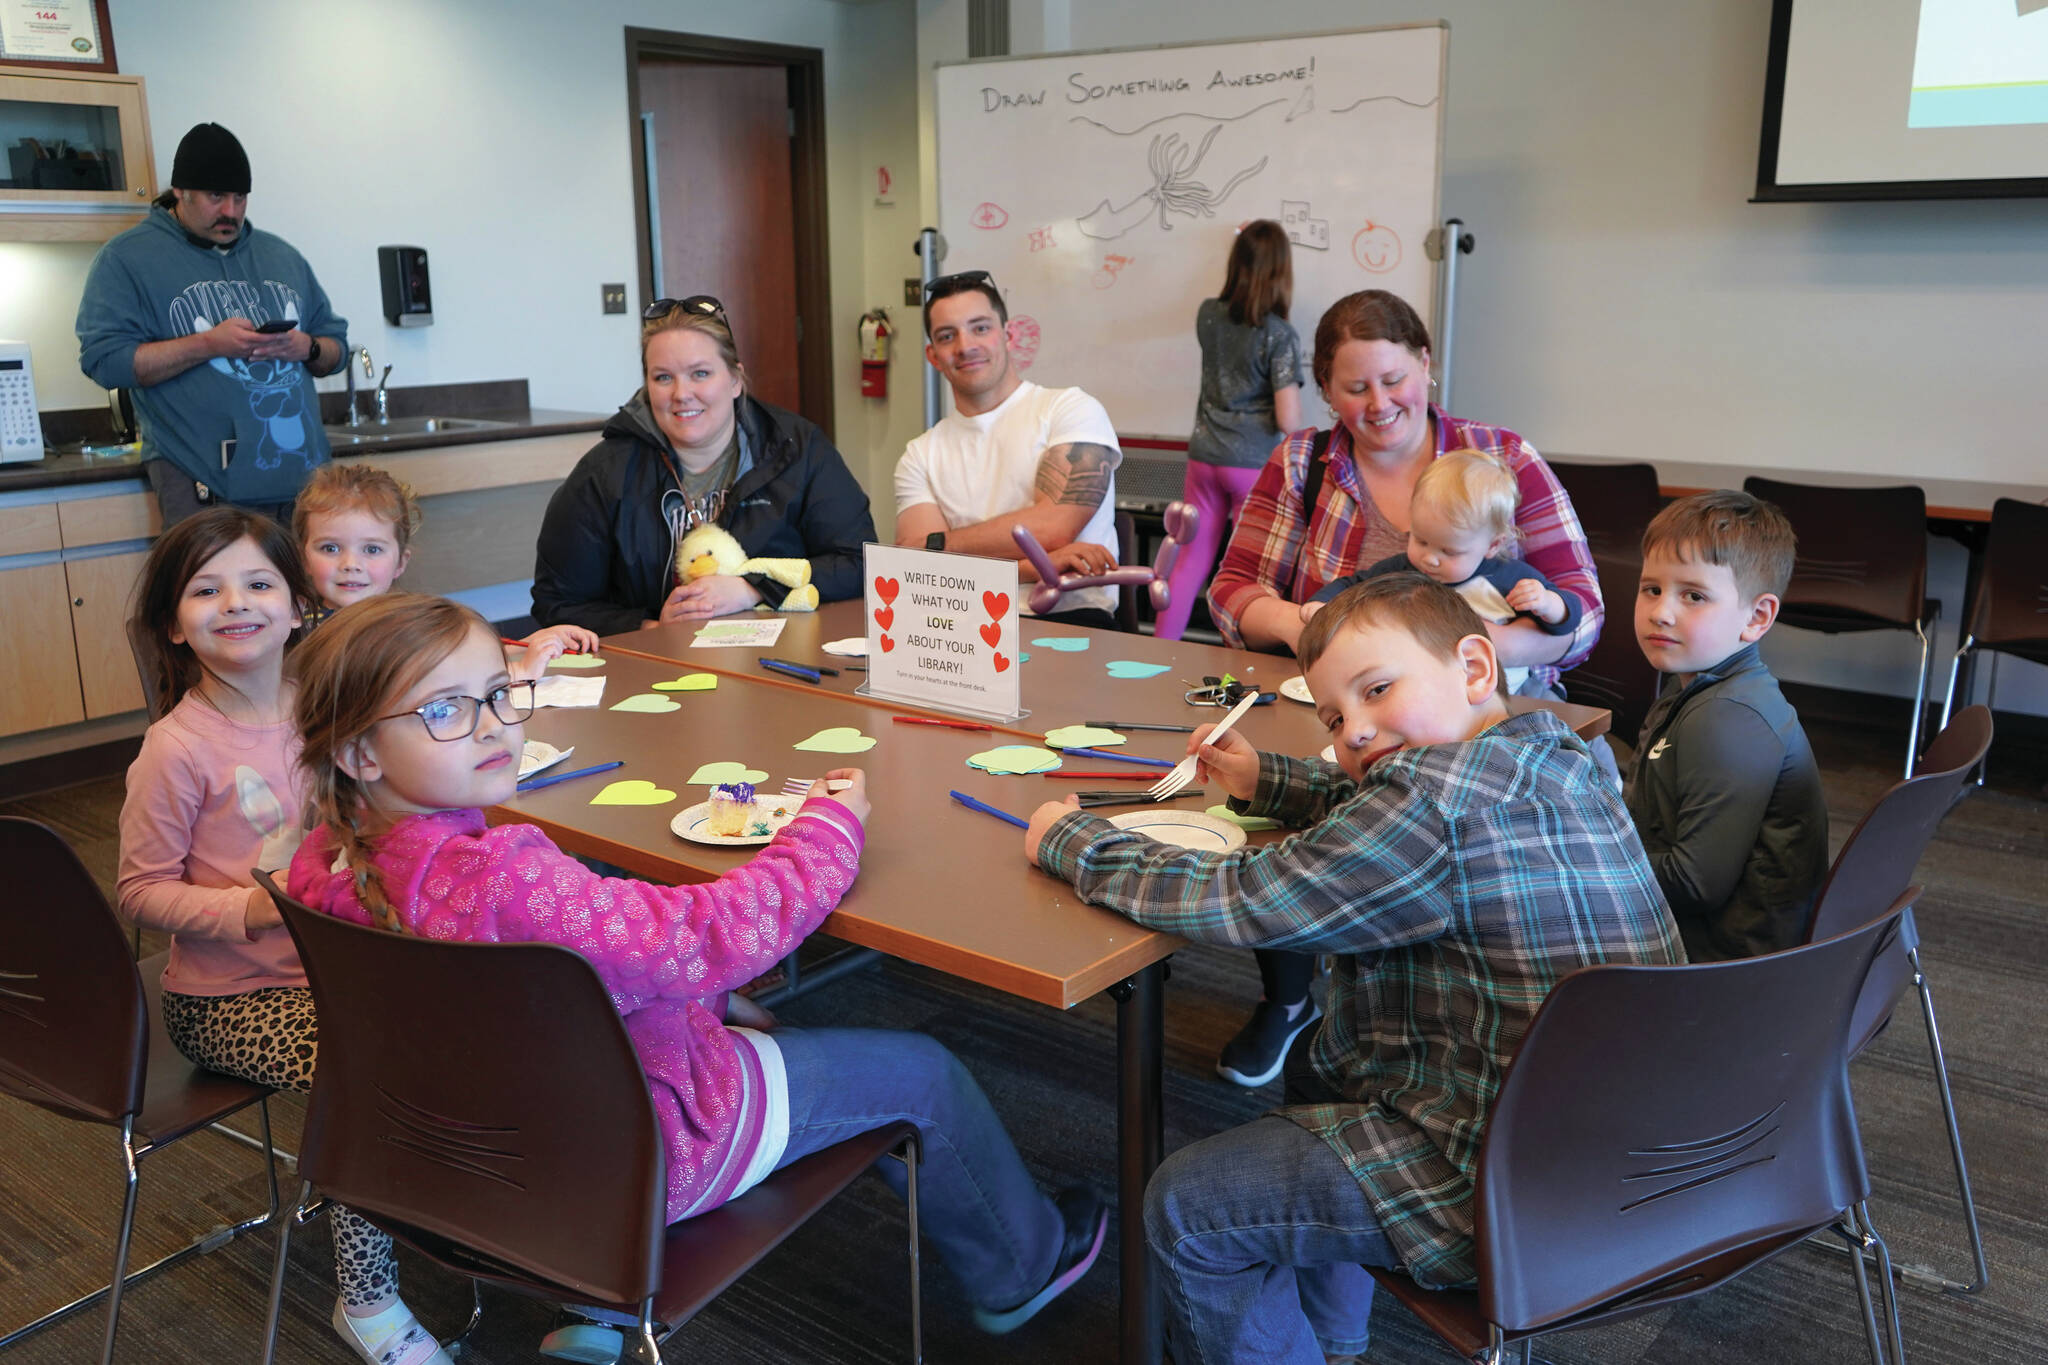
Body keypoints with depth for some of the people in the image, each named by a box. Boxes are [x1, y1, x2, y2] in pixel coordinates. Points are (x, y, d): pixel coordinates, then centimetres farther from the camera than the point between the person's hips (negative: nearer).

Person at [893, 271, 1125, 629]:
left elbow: (1052, 526, -10)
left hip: (1070, 618, -3)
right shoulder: (920, 456, 15)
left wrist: (935, 544, -1)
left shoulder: (1072, 410, 4)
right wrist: (1030, 567, -17)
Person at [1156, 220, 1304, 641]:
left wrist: (1244, 247, 32)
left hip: (1203, 459, 5)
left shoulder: (1208, 314, 1)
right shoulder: (1280, 334, -13)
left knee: (1190, 563, 11)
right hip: (1254, 464, -5)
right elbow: (1288, 421, -16)